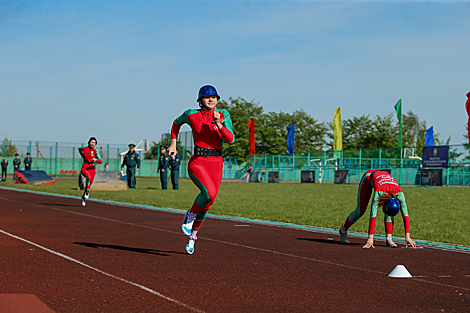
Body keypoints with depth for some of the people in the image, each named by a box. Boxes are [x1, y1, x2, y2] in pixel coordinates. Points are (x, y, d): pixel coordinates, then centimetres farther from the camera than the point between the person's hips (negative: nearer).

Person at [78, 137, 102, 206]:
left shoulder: (95, 151, -6)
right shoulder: (84, 148, -3)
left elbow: (101, 161, -14)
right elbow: (79, 149, 23)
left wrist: (96, 159, -34)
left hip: (92, 169, 1)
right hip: (84, 168, -1)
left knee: (89, 184, 8)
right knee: (89, 177, -34)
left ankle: (84, 197, 31)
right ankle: (87, 191, -17)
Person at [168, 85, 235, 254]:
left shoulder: (224, 114, 2)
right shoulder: (191, 114, 0)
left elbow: (230, 139, -7)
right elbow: (176, 123, 21)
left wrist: (218, 124, -21)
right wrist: (173, 143, 14)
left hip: (216, 164, 3)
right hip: (197, 162, -3)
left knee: (207, 202, 9)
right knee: (209, 193, -29)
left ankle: (192, 234, 34)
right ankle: (191, 214, 1)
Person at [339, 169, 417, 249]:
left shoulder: (399, 194, -36)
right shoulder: (378, 193, -45)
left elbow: (405, 216, -33)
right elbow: (373, 216, -48)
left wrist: (407, 236, -37)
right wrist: (370, 238, -52)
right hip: (368, 178, -3)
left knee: (391, 209, -22)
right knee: (360, 211, -3)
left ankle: (389, 238, -17)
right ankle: (343, 230, 23)